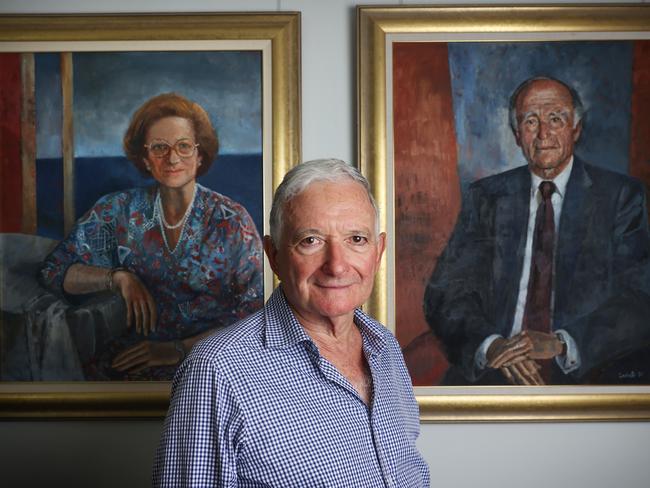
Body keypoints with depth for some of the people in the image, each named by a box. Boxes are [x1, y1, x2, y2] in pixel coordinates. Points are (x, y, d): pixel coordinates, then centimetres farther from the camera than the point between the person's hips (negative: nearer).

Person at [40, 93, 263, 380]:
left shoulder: (231, 221, -1)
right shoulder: (118, 211, 7)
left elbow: (253, 316, -4)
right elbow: (53, 271, 8)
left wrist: (179, 349, -15)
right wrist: (117, 277, -10)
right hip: (134, 351, 3)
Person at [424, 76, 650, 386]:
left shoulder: (620, 195, 6)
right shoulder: (484, 197, 11)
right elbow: (447, 292, 2)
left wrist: (561, 343, -20)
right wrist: (490, 344, -18)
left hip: (585, 374, 0)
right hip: (491, 371, 1)